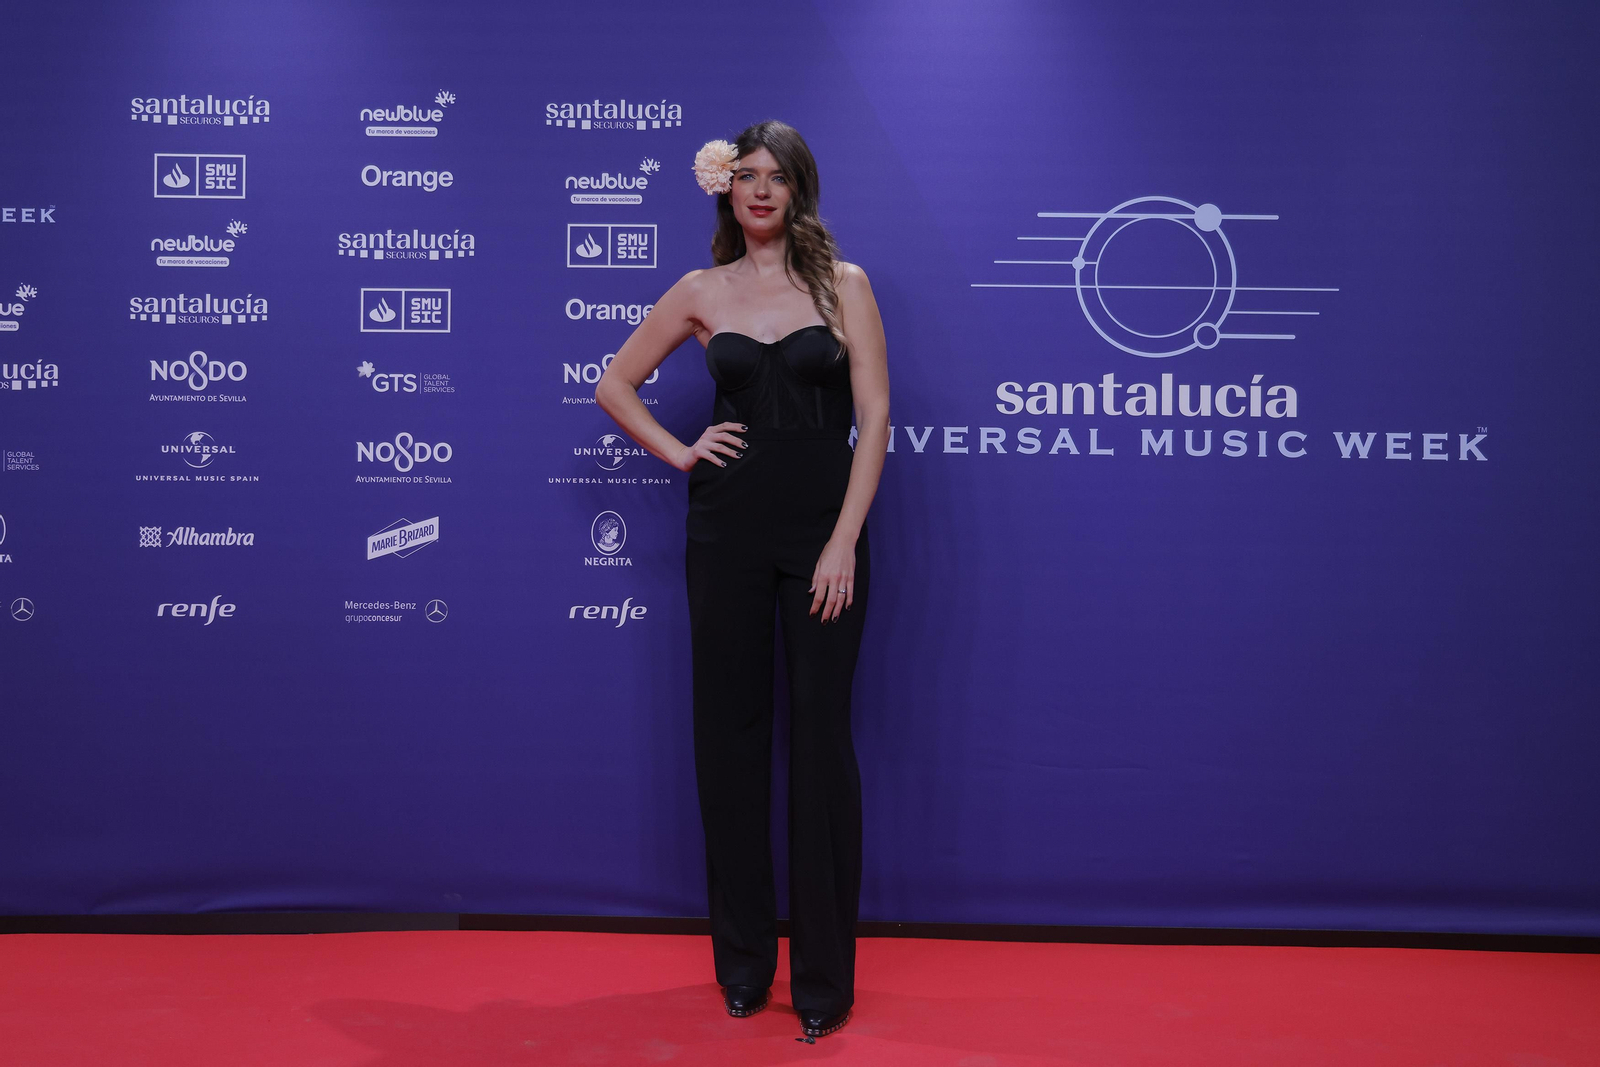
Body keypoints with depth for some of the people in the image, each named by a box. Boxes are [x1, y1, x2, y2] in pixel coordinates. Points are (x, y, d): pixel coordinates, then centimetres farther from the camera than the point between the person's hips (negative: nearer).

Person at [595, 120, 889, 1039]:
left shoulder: (843, 284, 3)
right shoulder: (703, 292, 8)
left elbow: (874, 418, -4)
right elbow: (615, 385, 18)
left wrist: (844, 541, -12)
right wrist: (679, 451, 3)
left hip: (823, 532, -2)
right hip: (729, 532, 2)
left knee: (821, 738, -1)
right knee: (731, 734, 6)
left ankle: (824, 975, 11)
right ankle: (742, 960, 21)